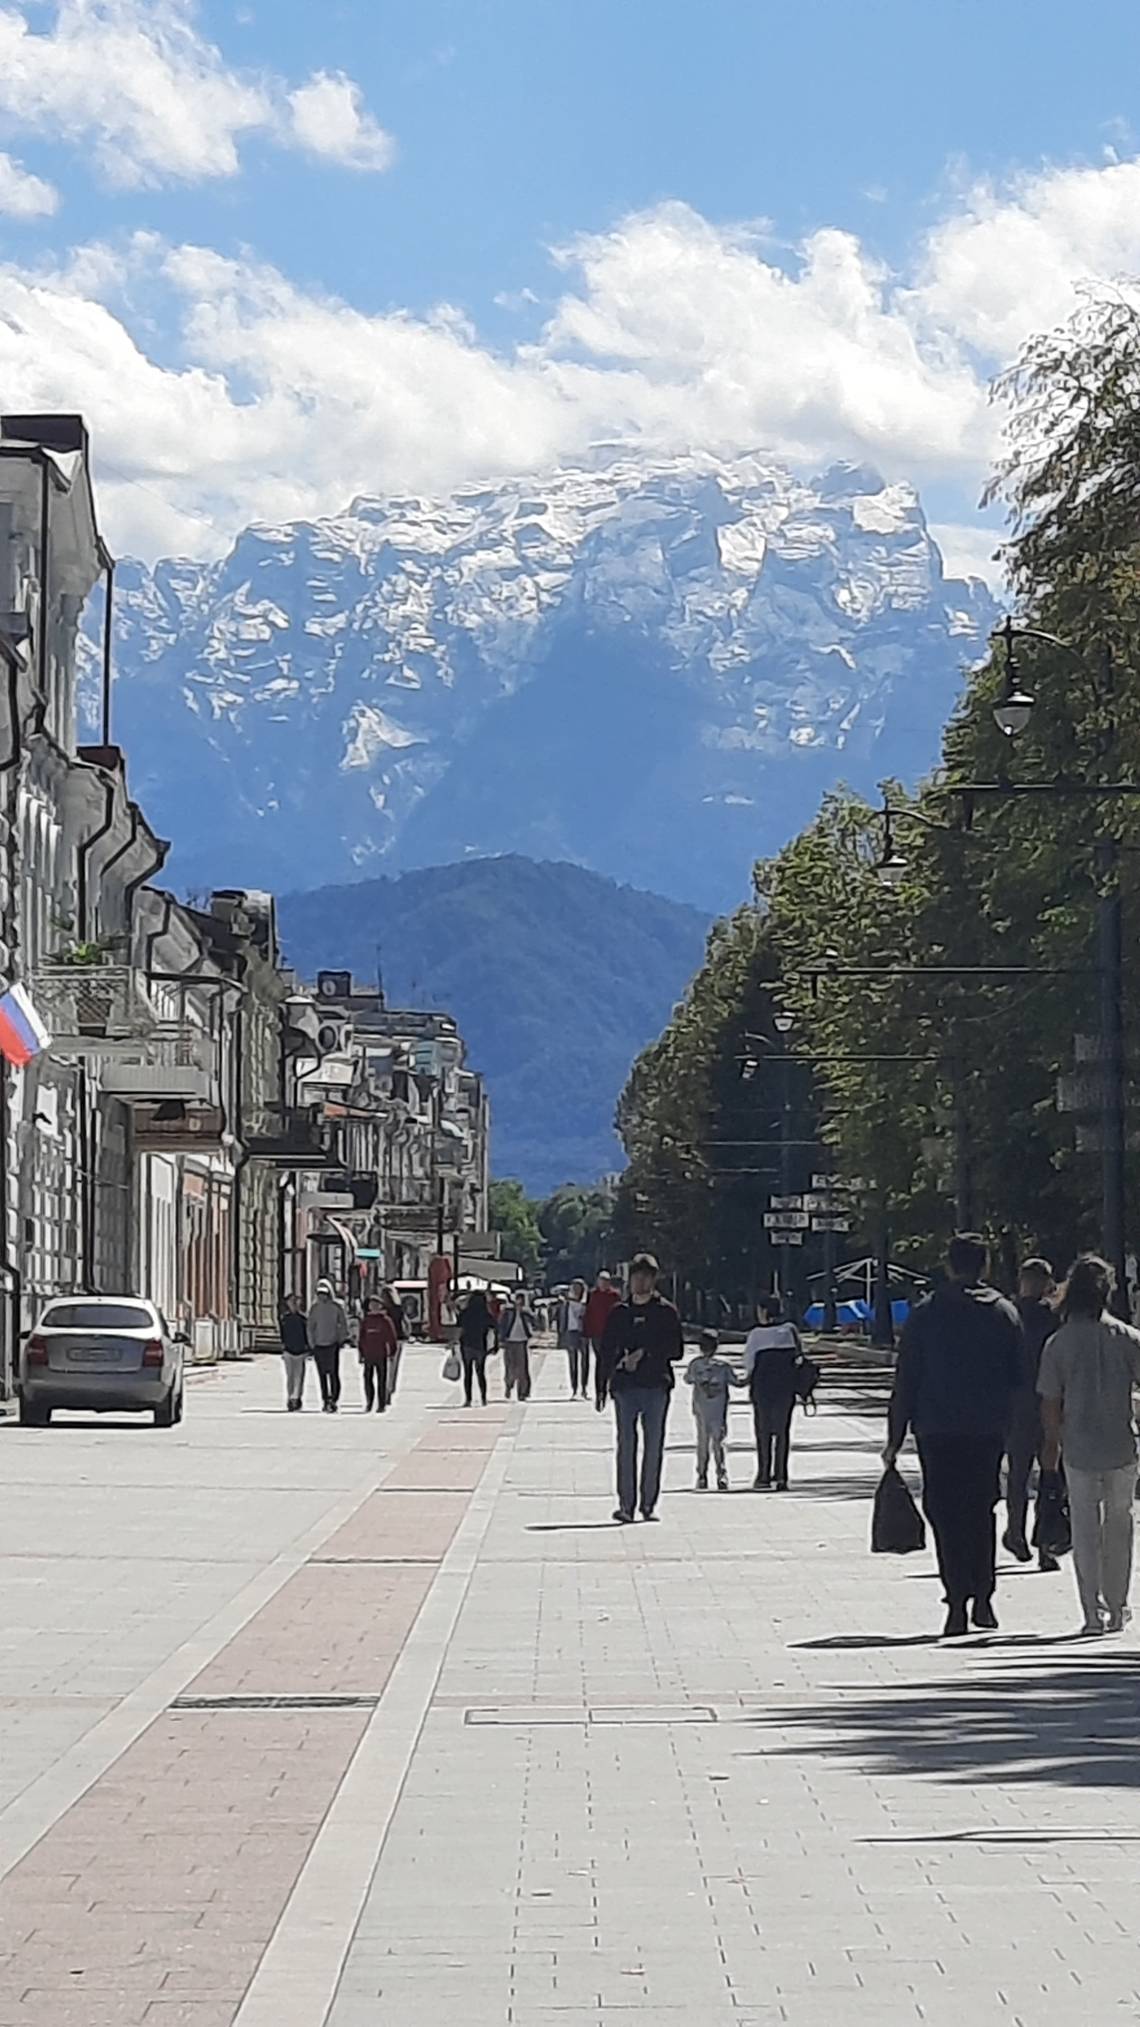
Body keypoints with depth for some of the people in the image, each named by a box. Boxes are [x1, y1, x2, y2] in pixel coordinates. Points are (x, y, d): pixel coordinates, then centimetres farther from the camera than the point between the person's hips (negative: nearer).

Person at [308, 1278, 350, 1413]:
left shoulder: (336, 1307, -2)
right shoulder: (314, 1308, 7)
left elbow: (343, 1324, 3)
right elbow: (311, 1327, 12)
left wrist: (344, 1338, -4)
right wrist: (312, 1343, 5)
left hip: (333, 1343, -4)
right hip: (318, 1345, 4)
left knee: (333, 1373, -9)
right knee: (322, 1374, 7)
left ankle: (334, 1400, -9)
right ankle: (325, 1400, 14)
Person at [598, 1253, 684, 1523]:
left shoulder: (666, 1312, 6)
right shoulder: (620, 1312, 12)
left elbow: (676, 1349, 1)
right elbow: (607, 1350, 13)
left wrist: (645, 1355, -9)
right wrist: (603, 1386, 7)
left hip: (656, 1386, -1)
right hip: (625, 1386, 1)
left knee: (654, 1445, 0)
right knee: (626, 1444, -5)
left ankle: (649, 1503, 5)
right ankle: (626, 1503, -5)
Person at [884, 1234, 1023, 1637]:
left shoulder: (925, 1314, -2)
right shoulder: (1005, 1313, 3)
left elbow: (905, 1381, -1)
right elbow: (1020, 1378, 5)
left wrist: (895, 1438, 3)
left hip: (938, 1428, -2)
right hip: (989, 1430, 2)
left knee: (947, 1515, 1)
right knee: (981, 1511, 15)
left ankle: (958, 1606, -6)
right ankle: (982, 1599, 13)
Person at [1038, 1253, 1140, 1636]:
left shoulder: (1059, 1342, -5)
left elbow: (1050, 1401, -2)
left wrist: (1052, 1443, 10)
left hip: (1079, 1448, -1)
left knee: (1085, 1530, 7)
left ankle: (1093, 1611, 2)